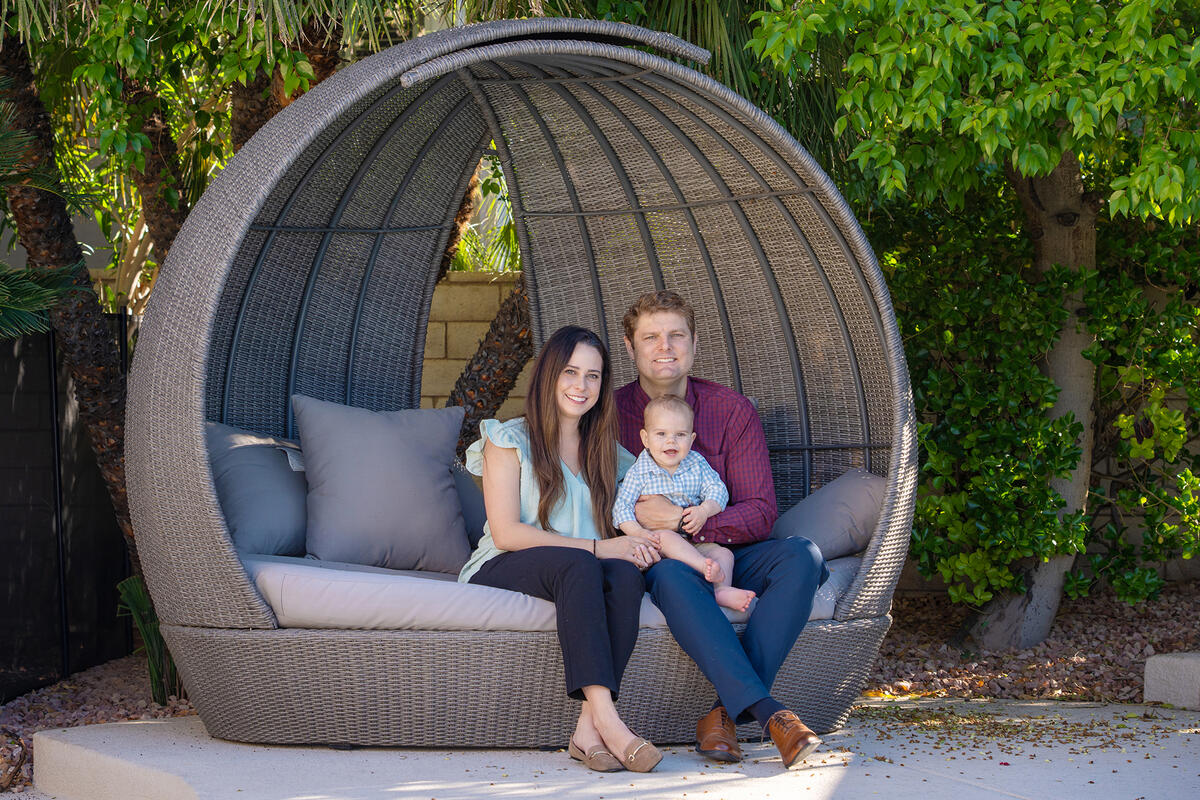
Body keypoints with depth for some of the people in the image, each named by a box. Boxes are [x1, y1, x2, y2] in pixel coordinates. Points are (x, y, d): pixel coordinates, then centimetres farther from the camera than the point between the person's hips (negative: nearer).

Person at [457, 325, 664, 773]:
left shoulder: (605, 451, 19)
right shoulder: (509, 440, 3)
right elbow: (506, 533, -9)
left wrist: (639, 545, -7)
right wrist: (596, 547, -17)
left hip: (584, 573, 4)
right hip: (503, 570, -4)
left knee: (626, 573, -31)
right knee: (576, 565, -37)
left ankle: (589, 726, -42)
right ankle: (608, 720, -49)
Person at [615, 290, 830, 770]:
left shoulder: (733, 411, 4)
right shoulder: (612, 413, 3)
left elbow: (760, 512, -3)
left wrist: (684, 521, -18)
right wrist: (634, 518, -22)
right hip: (651, 562, -2)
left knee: (803, 557, -27)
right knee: (670, 571, -38)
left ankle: (725, 713, -34)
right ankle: (768, 713, -47)